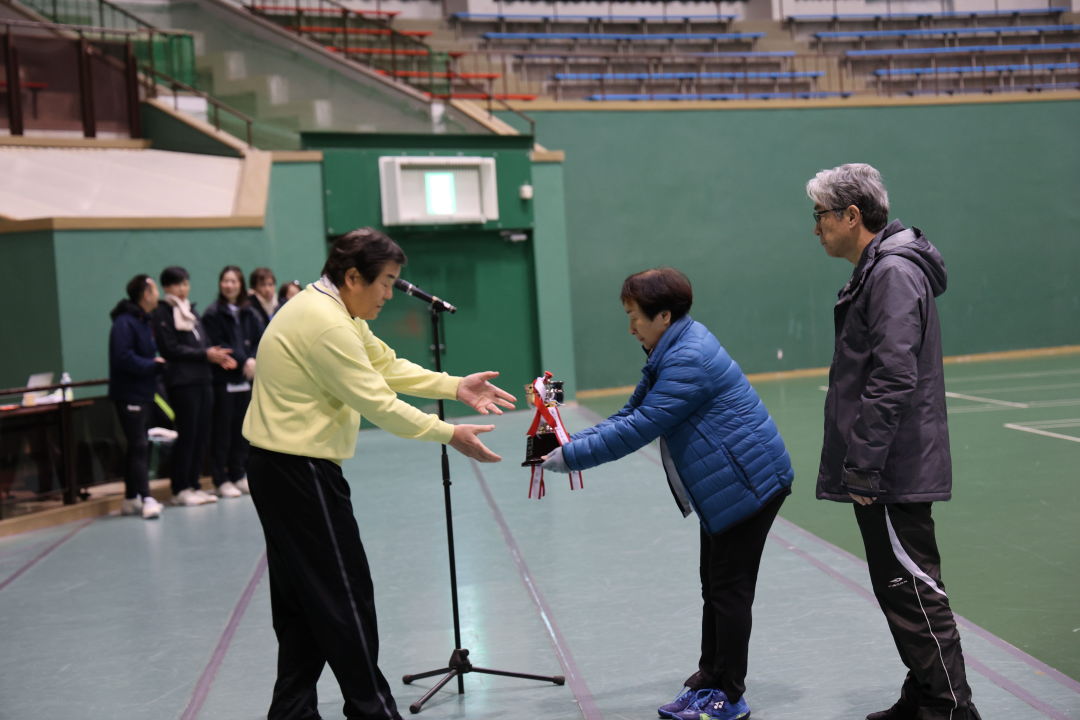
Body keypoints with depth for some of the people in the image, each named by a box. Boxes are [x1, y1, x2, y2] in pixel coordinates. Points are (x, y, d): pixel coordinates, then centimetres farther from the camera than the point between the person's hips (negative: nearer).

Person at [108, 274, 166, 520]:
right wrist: (153, 365, -15)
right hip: (129, 395, -10)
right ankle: (146, 499, -12)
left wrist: (158, 362, -3)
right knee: (139, 446, -11)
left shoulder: (145, 322, 14)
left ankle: (131, 499, 21)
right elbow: (124, 359, -24)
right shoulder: (124, 323, -16)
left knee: (138, 446, 13)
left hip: (144, 393, 10)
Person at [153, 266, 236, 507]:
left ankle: (193, 485, 14)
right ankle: (180, 490, 3)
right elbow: (171, 349, -12)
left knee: (202, 434, 6)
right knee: (187, 434, -5)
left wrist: (218, 356, -1)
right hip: (181, 382, -7)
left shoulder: (191, 310, 19)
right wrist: (205, 354, -14)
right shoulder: (162, 313, -4)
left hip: (202, 379, 7)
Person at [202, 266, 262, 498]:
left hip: (246, 378, 5)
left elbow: (259, 340, 5)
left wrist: (253, 361, -13)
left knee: (242, 428, 9)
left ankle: (238, 475, 18)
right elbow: (217, 346, -10)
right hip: (223, 379, -5)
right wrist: (243, 360, -16)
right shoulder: (213, 313, -3)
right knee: (222, 429, -1)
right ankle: (221, 480, 3)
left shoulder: (249, 312, 11)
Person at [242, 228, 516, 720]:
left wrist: (457, 387, 2)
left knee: (301, 599, 15)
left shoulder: (331, 310, 12)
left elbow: (386, 365, 12)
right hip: (301, 471, -11)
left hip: (280, 468, 11)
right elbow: (379, 405, -21)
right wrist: (450, 435, -14)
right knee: (344, 595, -1)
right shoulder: (326, 323, -21)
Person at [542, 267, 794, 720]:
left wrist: (571, 456, -21)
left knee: (730, 588, -2)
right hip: (725, 487, 11)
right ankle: (710, 680, 28)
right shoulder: (670, 353, 11)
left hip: (750, 483, -11)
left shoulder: (688, 361, -24)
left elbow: (639, 429, -26)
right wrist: (571, 441, -2)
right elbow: (631, 414, 10)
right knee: (714, 585, 17)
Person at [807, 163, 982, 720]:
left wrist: (863, 466, -21)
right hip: (885, 472, 10)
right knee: (899, 586, 17)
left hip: (894, 474, -10)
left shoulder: (893, 273, -16)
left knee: (912, 590, -4)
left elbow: (893, 379, -23)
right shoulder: (875, 271, 16)